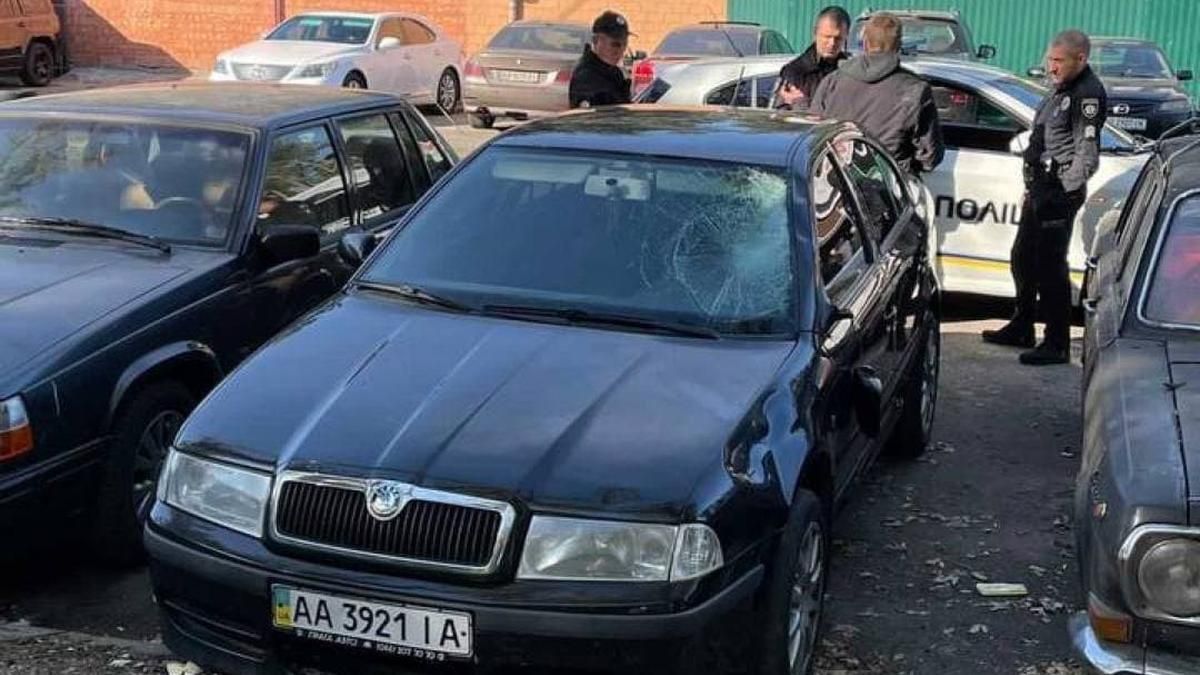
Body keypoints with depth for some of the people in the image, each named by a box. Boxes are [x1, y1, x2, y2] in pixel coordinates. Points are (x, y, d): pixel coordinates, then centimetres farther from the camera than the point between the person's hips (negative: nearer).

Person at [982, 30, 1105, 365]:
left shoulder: (1088, 94, -15)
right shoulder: (1063, 89, 16)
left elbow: (1086, 154, -19)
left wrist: (1064, 193, -20)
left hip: (1060, 191, -10)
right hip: (1040, 187, 11)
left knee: (1051, 265, -8)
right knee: (1023, 258, 19)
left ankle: (1057, 345, -1)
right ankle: (1021, 328, 34)